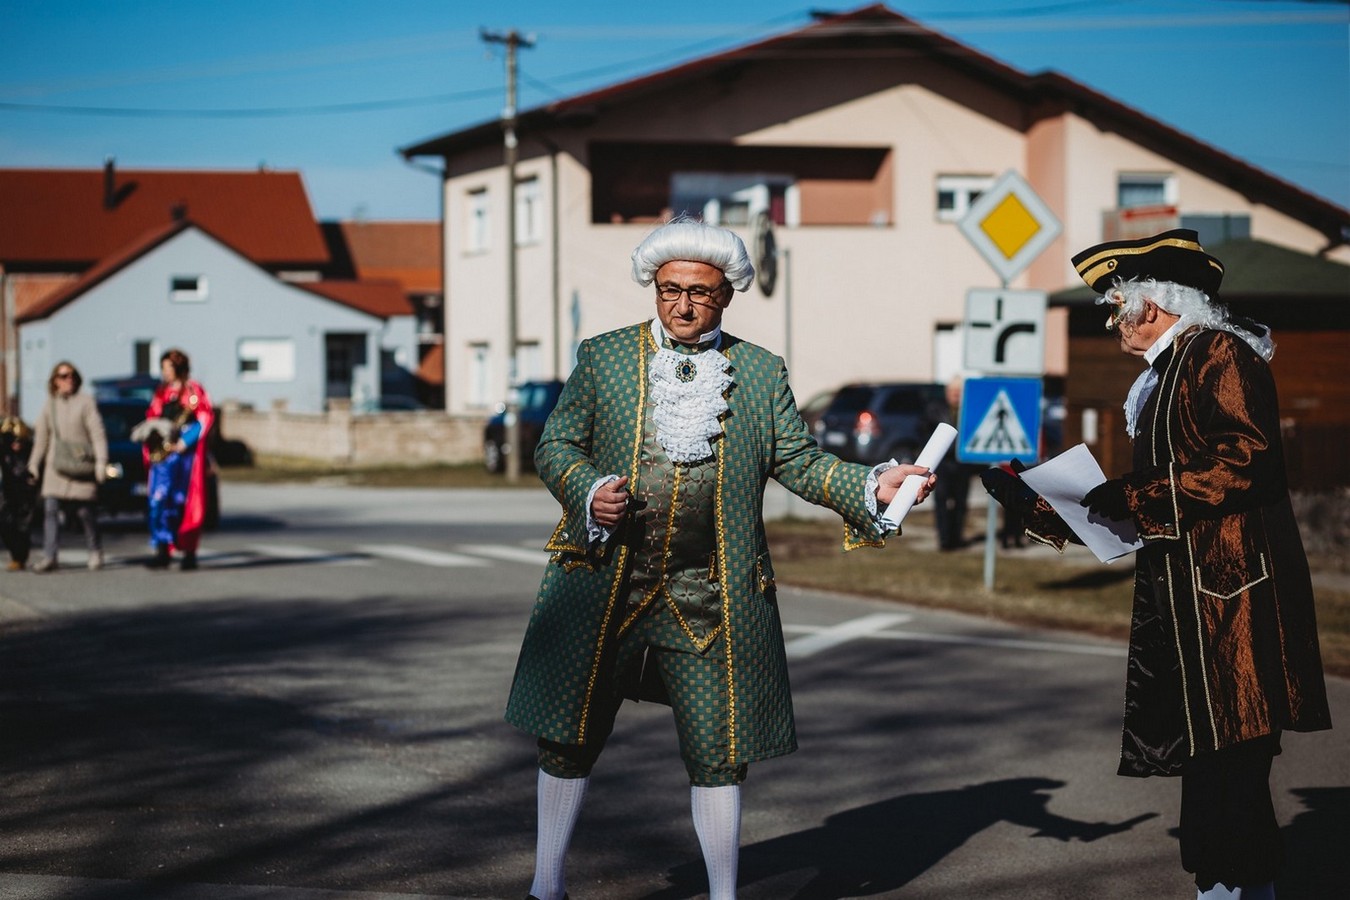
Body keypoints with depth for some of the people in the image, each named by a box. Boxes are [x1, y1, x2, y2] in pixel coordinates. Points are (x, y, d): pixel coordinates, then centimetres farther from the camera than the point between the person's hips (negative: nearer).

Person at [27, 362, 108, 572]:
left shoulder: (85, 401, 0)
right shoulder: (49, 405, 12)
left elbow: (97, 433, -4)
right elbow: (41, 436, 17)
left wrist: (101, 462, -11)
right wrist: (34, 464, 13)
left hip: (81, 466, -3)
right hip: (55, 466, 3)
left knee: (85, 511, -2)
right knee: (51, 509, -8)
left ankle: (95, 552, 16)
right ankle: (49, 556, -9)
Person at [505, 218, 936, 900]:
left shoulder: (761, 371, 9)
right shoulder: (602, 357, 7)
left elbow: (798, 461, 6)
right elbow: (555, 446, 6)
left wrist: (872, 486, -11)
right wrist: (589, 492, -15)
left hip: (712, 598, 0)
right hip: (603, 585, 0)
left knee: (718, 752, 2)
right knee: (571, 736, 9)